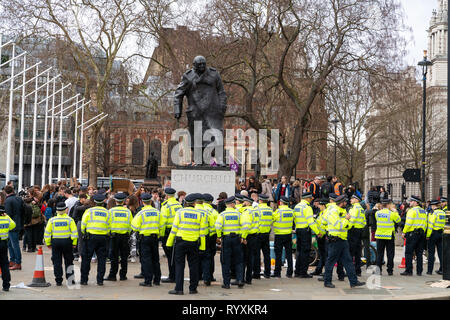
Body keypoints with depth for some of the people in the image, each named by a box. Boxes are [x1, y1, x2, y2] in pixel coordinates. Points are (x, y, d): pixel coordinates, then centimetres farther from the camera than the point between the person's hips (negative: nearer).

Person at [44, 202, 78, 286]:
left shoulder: (52, 220, 1)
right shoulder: (69, 220, -2)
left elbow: (47, 233, 2)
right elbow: (74, 233, -5)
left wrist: (48, 244, 10)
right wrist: (74, 243, 3)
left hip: (55, 242, 1)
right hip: (67, 241, 0)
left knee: (57, 262, 8)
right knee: (68, 261, 12)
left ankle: (58, 280, 7)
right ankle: (70, 279, 11)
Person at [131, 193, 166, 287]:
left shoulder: (141, 213, -10)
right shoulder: (157, 212, 3)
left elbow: (135, 227, -11)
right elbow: (162, 225, 6)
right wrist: (160, 235, 18)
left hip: (145, 237, -4)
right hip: (155, 237, 4)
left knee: (146, 259, 0)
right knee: (155, 259, 14)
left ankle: (148, 281, -2)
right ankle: (157, 280, 20)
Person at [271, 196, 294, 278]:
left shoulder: (278, 211, -14)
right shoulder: (291, 211, 2)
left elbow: (272, 219, -5)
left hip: (279, 235, -5)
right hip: (289, 234, 5)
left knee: (278, 254, 2)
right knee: (289, 253, 9)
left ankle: (277, 273, 4)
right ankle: (289, 273, 12)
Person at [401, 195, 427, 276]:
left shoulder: (412, 210, -10)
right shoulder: (423, 211, 15)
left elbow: (408, 223, -16)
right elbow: (425, 223, 16)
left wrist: (404, 232, -11)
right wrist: (422, 233, 20)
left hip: (412, 233, -8)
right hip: (421, 233, 8)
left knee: (408, 253, -4)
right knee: (419, 253, 10)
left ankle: (408, 270, -7)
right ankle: (419, 271, 10)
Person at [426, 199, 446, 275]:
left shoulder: (433, 213, -13)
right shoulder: (443, 213, 8)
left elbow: (430, 225, -17)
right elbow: (444, 224, 11)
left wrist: (428, 235, -12)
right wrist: (442, 232, 16)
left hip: (433, 233, -6)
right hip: (441, 233, 6)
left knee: (431, 252, 0)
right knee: (441, 252, 10)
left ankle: (430, 270, 2)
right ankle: (442, 269, 12)